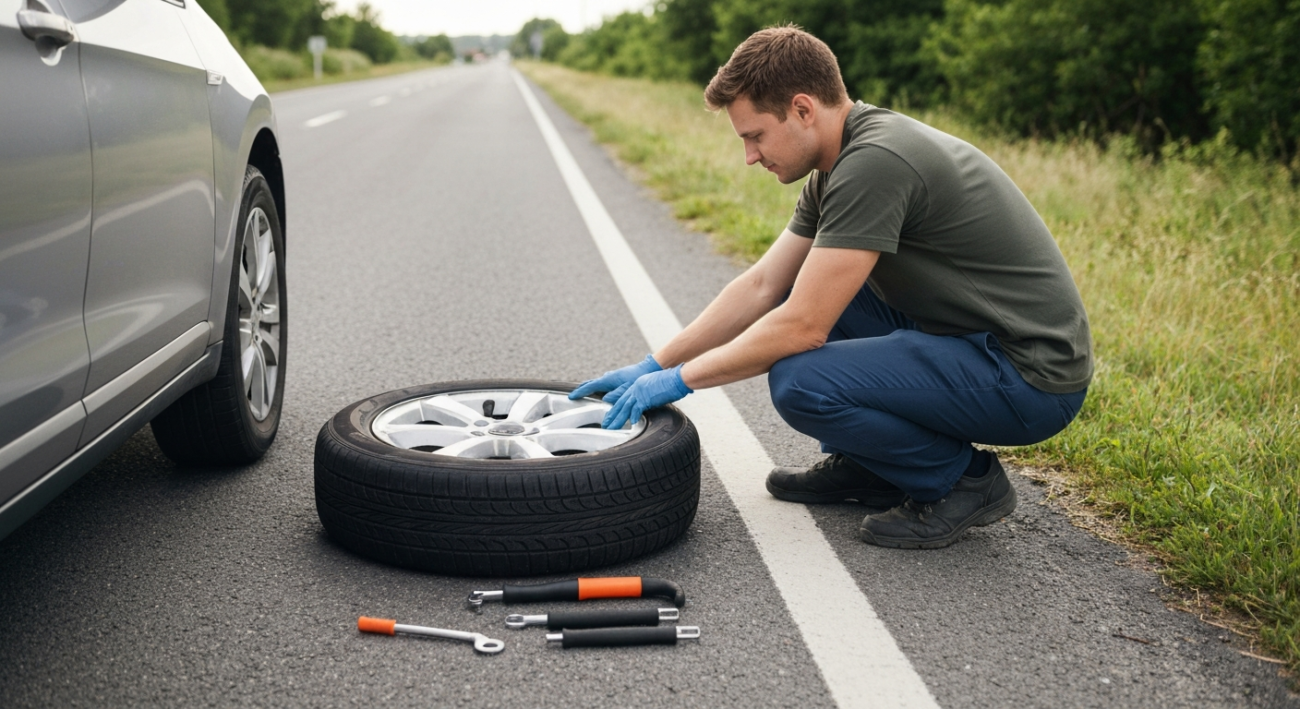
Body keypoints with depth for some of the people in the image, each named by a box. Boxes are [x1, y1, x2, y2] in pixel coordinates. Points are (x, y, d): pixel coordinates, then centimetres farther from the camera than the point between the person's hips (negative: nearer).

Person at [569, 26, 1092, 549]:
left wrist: (680, 379, -10)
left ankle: (964, 480, -3)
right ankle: (863, 468, 18)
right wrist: (652, 366, 10)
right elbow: (762, 287, 13)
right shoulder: (839, 166, 8)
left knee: (799, 381, -23)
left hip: (1031, 376, -10)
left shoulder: (874, 162, -22)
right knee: (813, 293, 13)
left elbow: (803, 327, -22)